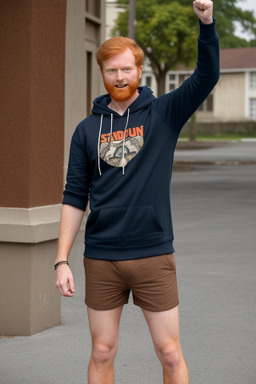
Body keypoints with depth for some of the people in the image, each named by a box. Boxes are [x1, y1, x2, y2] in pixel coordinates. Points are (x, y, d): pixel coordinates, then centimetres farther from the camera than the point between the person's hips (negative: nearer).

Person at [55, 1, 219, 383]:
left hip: (154, 256, -1)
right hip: (101, 260, 2)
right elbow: (74, 198, 5)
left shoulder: (164, 114, 1)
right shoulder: (87, 129, 5)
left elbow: (207, 75, -13)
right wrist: (62, 260, 0)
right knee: (102, 353, 9)